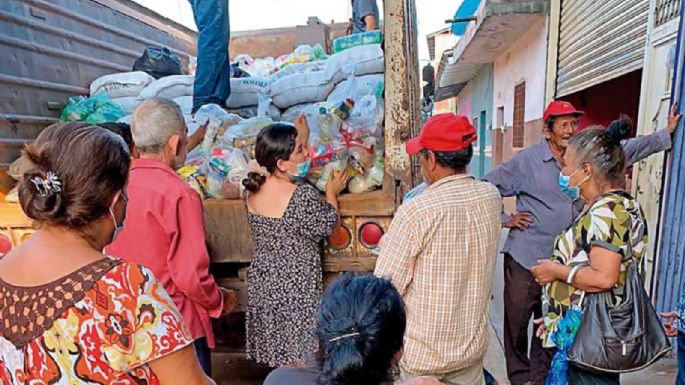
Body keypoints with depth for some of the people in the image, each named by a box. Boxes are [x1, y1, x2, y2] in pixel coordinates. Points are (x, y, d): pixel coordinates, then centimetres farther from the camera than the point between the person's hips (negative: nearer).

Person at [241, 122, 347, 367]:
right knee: (300, 361, 12)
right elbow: (327, 227, -9)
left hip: (262, 283, 7)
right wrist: (332, 193, 7)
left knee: (277, 359, 22)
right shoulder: (303, 195, -24)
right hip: (297, 289, -6)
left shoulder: (252, 191, -4)